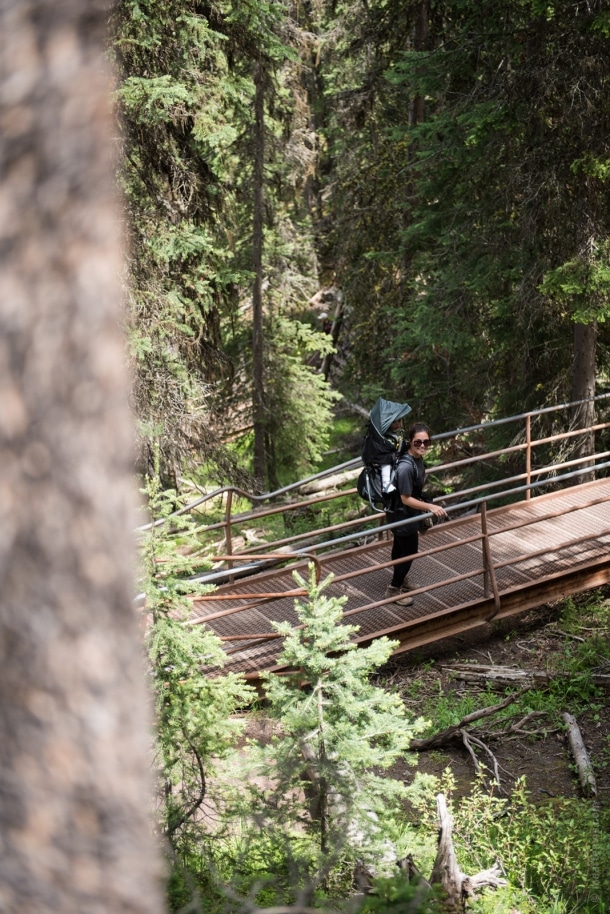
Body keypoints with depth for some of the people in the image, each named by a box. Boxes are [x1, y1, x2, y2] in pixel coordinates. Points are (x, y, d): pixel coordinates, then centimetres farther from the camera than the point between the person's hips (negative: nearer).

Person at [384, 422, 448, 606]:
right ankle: (394, 589, 24)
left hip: (405, 513, 9)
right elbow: (406, 498, -29)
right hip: (401, 513, -9)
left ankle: (399, 580, 48)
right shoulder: (406, 467, -35)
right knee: (410, 551, 5)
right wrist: (431, 507, -32)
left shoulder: (418, 459, -6)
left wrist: (425, 506, 21)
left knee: (400, 547, 27)